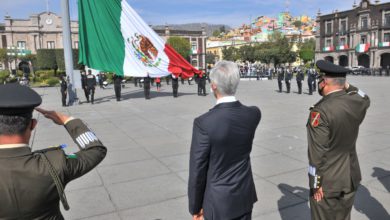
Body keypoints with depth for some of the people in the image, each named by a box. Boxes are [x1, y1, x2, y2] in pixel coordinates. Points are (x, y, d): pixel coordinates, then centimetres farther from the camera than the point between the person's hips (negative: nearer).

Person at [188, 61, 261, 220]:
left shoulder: (203, 123, -25)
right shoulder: (253, 114, -11)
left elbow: (197, 171, -17)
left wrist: (195, 207, -3)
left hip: (219, 201, -4)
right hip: (245, 196, 5)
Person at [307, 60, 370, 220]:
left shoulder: (320, 111, -23)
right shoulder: (356, 102, -5)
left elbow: (317, 154, -21)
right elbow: (365, 99, 23)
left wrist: (316, 185, -12)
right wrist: (347, 86, 12)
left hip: (328, 182, -6)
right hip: (351, 179, 6)